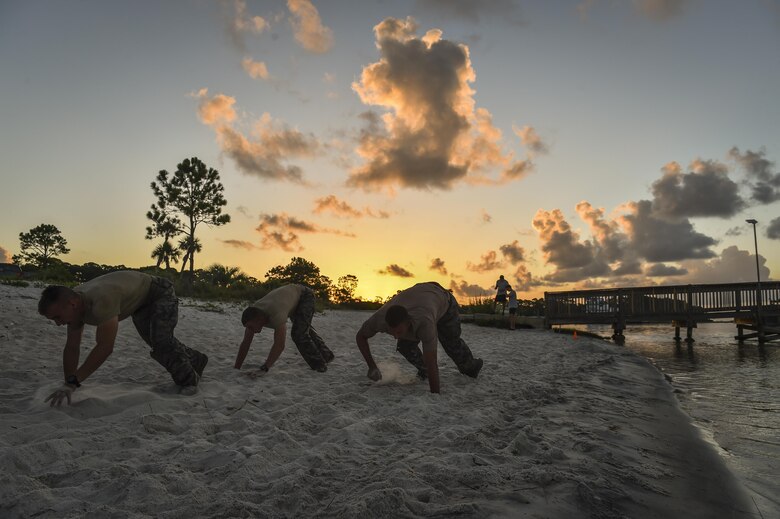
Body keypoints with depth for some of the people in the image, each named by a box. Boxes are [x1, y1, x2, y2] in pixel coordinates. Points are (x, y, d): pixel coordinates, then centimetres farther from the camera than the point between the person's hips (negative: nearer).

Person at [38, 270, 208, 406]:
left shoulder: (101, 300, -43)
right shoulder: (74, 305, -17)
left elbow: (105, 347, -45)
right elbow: (71, 349, -9)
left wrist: (72, 382, -44)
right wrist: (68, 384, -12)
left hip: (159, 293, -9)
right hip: (138, 303, 9)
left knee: (161, 341, -23)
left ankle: (190, 382, -4)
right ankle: (196, 359, 42)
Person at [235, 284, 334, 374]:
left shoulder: (276, 314, -45)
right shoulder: (252, 316, -24)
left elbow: (279, 345, -52)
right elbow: (245, 343, -18)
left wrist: (264, 368, -56)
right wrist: (236, 368, -19)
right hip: (291, 296, 8)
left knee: (299, 333, -23)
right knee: (304, 329, 24)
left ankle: (319, 365, -6)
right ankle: (326, 355, 45)